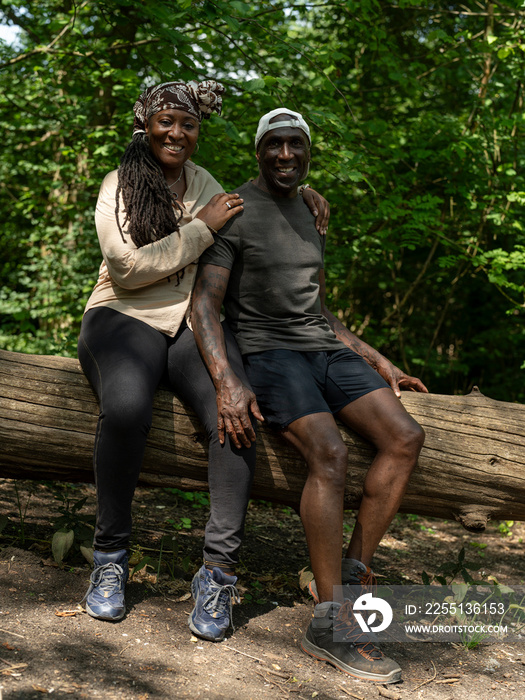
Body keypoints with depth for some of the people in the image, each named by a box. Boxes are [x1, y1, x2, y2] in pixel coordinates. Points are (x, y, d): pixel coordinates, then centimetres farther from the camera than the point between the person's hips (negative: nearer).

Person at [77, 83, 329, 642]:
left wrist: (299, 190, 18)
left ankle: (218, 569, -21)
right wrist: (203, 228, -12)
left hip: (195, 323, 4)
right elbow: (127, 269, -12)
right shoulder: (119, 186, 1)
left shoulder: (205, 184, 16)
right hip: (125, 318, -3)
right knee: (126, 407, -37)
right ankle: (110, 555, -18)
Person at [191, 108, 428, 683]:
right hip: (265, 350, -7)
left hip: (323, 347, 7)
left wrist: (379, 363, 19)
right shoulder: (236, 211, -3)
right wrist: (226, 383, -26)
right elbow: (203, 302, -12)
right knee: (329, 453, -29)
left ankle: (351, 574, -8)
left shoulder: (309, 216, 21)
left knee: (404, 437, -13)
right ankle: (330, 623, -24)